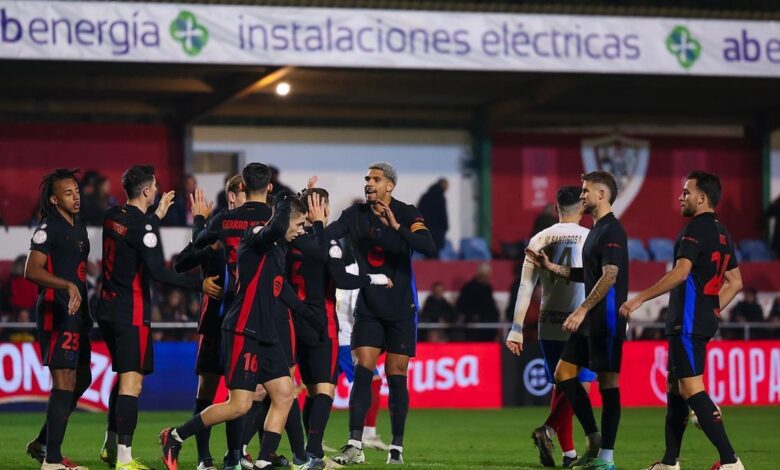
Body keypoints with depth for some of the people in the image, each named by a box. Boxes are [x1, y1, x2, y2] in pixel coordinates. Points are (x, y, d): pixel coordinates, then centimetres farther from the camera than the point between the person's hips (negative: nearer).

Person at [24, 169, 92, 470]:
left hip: (77, 312, 10)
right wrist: (67, 285, -32)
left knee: (82, 380, 16)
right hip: (57, 312, -10)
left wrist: (85, 305, 24)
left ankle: (42, 443, 26)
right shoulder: (48, 228, -10)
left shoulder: (79, 228, 18)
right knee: (65, 383, -12)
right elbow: (31, 271, -21)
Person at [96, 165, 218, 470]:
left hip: (108, 309, 9)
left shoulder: (113, 217, 8)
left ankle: (110, 445, 27)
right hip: (132, 315, -9)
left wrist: (158, 215, 38)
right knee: (132, 381, -8)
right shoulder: (143, 225, -16)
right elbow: (158, 273, -22)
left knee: (123, 375, 22)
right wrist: (200, 285, -17)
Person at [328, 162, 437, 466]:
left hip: (400, 308, -2)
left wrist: (396, 227, -31)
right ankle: (355, 446, -12)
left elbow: (429, 249, -21)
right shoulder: (355, 215, 3)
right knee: (362, 372, -9)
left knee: (396, 377, 1)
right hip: (368, 307, 2)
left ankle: (396, 448, 9)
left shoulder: (407, 215, -6)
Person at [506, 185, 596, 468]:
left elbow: (525, 288, 3)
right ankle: (548, 430, -22)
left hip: (548, 324, 4)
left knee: (560, 386, 13)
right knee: (581, 385, 0)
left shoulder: (539, 239, 6)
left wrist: (516, 330, 4)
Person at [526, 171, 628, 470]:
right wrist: (551, 267, 19)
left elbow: (609, 276, -21)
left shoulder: (612, 230, -13)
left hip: (607, 319, -10)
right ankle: (594, 440, 14)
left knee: (607, 382, -6)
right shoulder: (596, 230, 18)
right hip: (590, 321, 10)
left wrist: (582, 310, -24)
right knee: (563, 374, 10)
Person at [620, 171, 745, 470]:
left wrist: (640, 299, -22)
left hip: (688, 322, -10)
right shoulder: (721, 233, 16)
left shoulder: (696, 229, -13)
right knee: (675, 387, 15)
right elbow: (735, 282, 21)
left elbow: (680, 273, -25)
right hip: (704, 321, 10)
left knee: (692, 388, -13)